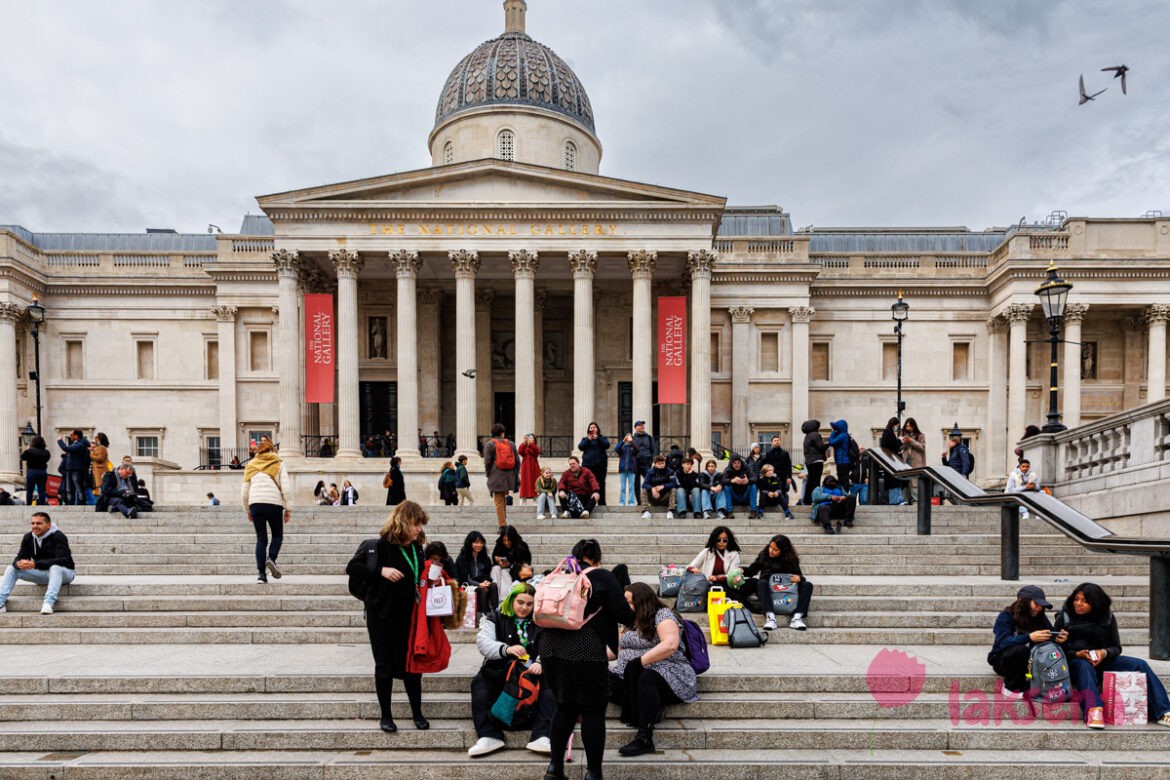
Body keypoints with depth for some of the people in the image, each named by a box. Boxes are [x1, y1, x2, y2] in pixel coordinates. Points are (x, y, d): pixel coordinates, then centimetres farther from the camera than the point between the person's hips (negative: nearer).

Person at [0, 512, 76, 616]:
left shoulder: (58, 537, -20)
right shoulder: (28, 537, -1)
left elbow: (62, 560, -32)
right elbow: (20, 557, -1)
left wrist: (35, 564, -40)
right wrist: (19, 563, -29)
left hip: (64, 573, -6)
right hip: (41, 573, 6)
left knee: (55, 567, -39)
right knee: (11, 569, -6)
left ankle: (48, 602, -47)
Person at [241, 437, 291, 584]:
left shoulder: (250, 465, 15)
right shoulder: (278, 464, 8)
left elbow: (244, 492, 15)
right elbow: (286, 488, -2)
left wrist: (247, 511, 25)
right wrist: (288, 508, 4)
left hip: (255, 503, 2)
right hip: (274, 503, -2)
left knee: (261, 539, 7)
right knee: (277, 535, 15)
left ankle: (261, 574, 0)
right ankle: (271, 558, -12)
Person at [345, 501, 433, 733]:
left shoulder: (417, 548, 5)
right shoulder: (381, 545, -15)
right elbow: (352, 567, -17)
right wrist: (381, 570, -28)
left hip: (408, 616, 5)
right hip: (382, 616, -5)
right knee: (384, 667, 8)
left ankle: (417, 713, 23)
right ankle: (386, 716, 21)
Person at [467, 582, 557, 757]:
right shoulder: (496, 619, 8)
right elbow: (483, 643, -9)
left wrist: (541, 662, -27)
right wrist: (506, 649, -29)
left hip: (531, 671, 0)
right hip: (500, 671, 0)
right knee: (479, 682, -26)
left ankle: (541, 737, -34)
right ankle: (488, 736, -31)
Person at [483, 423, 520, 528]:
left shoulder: (489, 444, -2)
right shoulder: (511, 444, 8)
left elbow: (487, 461, -7)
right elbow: (517, 461, 7)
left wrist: (488, 474, 6)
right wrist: (515, 475, 15)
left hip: (496, 477, -4)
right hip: (509, 476, 4)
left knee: (499, 502, -2)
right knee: (504, 499, 20)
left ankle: (502, 525, -4)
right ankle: (503, 520, 22)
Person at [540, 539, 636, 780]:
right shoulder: (603, 577, 0)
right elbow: (621, 612, -4)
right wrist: (632, 617, 17)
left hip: (550, 648, 5)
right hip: (585, 651, -5)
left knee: (565, 707, 18)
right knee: (593, 711, 6)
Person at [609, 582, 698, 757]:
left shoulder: (662, 614, -4)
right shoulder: (630, 621, 20)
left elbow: (670, 645, -22)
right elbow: (615, 651, 22)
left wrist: (639, 662, -26)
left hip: (667, 675, -7)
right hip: (628, 676, 7)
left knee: (645, 679, -40)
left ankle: (644, 739, -38)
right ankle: (652, 712, -23)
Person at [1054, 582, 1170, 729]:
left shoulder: (1107, 617, 3)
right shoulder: (1064, 617, -4)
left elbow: (1116, 648, 5)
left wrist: (1104, 653, -17)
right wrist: (1077, 654, -21)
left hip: (1102, 660, 4)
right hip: (1074, 661, -4)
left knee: (1140, 665, -15)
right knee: (1084, 667, -39)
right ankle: (1093, 711, -56)